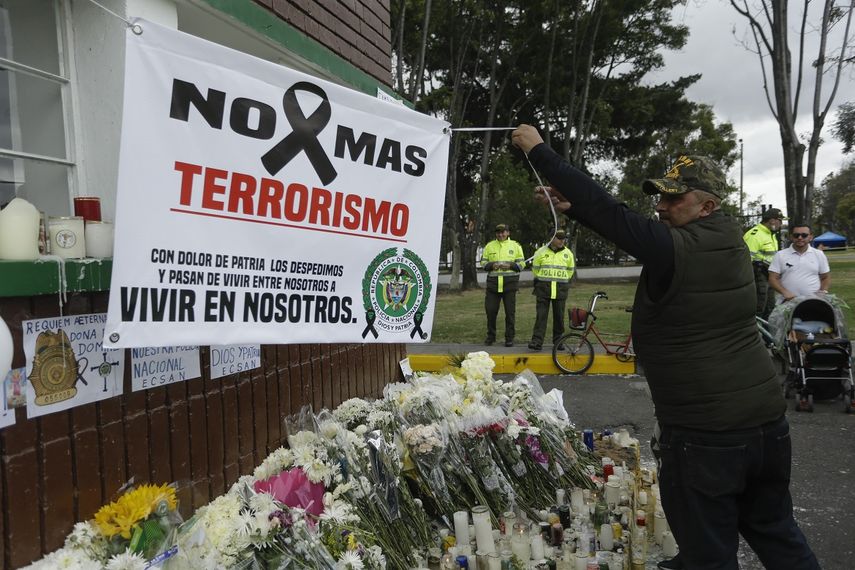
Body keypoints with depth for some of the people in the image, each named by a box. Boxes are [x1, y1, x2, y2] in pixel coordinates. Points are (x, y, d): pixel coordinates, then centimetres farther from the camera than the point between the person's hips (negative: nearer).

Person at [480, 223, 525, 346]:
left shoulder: (515, 246, 7)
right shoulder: (489, 246, 11)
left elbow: (522, 264, 5)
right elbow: (483, 262, 10)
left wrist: (510, 265, -13)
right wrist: (492, 265, -10)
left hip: (510, 282, -1)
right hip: (493, 282, 1)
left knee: (510, 312, 1)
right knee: (490, 310, 2)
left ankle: (509, 338, 11)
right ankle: (491, 336, 17)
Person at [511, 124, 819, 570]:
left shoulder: (673, 249, -18)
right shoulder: (729, 242, 6)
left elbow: (607, 211, -16)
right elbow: (626, 223, 8)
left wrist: (537, 149, -9)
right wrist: (570, 207, 4)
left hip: (704, 434, -8)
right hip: (768, 420, 8)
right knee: (777, 534, 24)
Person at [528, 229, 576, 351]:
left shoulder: (568, 254, 5)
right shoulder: (541, 252, 0)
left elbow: (570, 270, 19)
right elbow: (535, 268, 11)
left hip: (560, 289, 2)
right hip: (543, 288, -2)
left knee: (559, 316, 6)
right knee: (541, 315, -6)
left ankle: (558, 341, 18)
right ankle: (537, 341, -9)